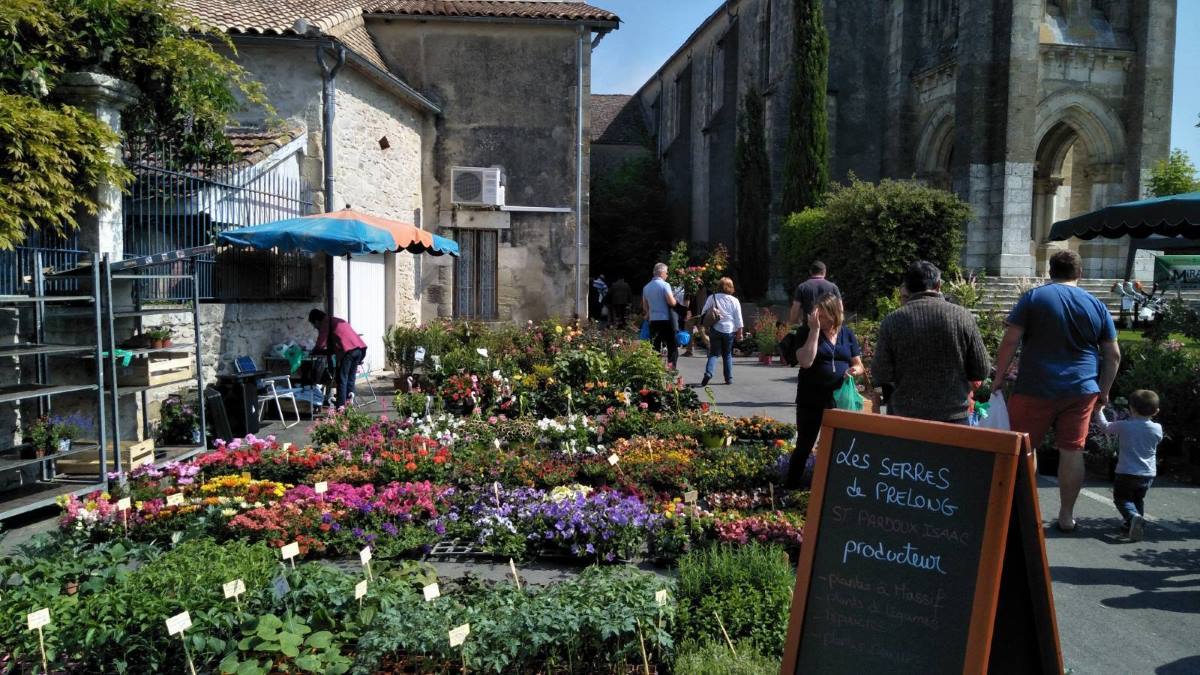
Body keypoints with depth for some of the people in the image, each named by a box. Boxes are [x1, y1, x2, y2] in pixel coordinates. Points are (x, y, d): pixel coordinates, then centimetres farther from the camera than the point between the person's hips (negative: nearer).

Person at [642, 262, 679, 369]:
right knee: (672, 345, 0)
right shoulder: (665, 285, -10)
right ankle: (671, 367, -7)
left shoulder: (646, 287, 10)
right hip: (666, 319, -6)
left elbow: (645, 306, 16)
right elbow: (672, 302, -16)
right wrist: (674, 298, 4)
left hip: (653, 320, 6)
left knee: (655, 347, 9)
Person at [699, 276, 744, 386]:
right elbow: (738, 318, 2)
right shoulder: (734, 301, 1)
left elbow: (703, 312, 0)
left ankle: (708, 373, -21)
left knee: (714, 353, 2)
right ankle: (729, 378, 15)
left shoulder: (712, 298, 0)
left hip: (716, 329, -1)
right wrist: (740, 332, 9)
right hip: (729, 330, 1)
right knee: (728, 355, 13)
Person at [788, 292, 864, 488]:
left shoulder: (847, 334, 4)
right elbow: (806, 362, -22)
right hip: (811, 400, -3)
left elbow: (859, 365, 10)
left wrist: (854, 370, -14)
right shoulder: (806, 332, -7)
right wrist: (814, 330, -21)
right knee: (804, 444, 5)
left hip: (840, 399, 3)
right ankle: (792, 485, 18)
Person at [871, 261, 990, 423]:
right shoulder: (962, 316, -5)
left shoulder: (892, 321, -7)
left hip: (905, 416, 0)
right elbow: (981, 371, -1)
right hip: (953, 416, 0)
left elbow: (880, 376, -7)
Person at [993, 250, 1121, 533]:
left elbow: (1010, 341, -9)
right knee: (1072, 450, 9)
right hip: (1082, 392, 3)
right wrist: (1103, 391, 17)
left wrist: (999, 376, -2)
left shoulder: (1033, 297, -2)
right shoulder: (1097, 306, 8)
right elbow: (1113, 355, 10)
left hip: (1036, 389, -3)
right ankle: (1066, 515, 17)